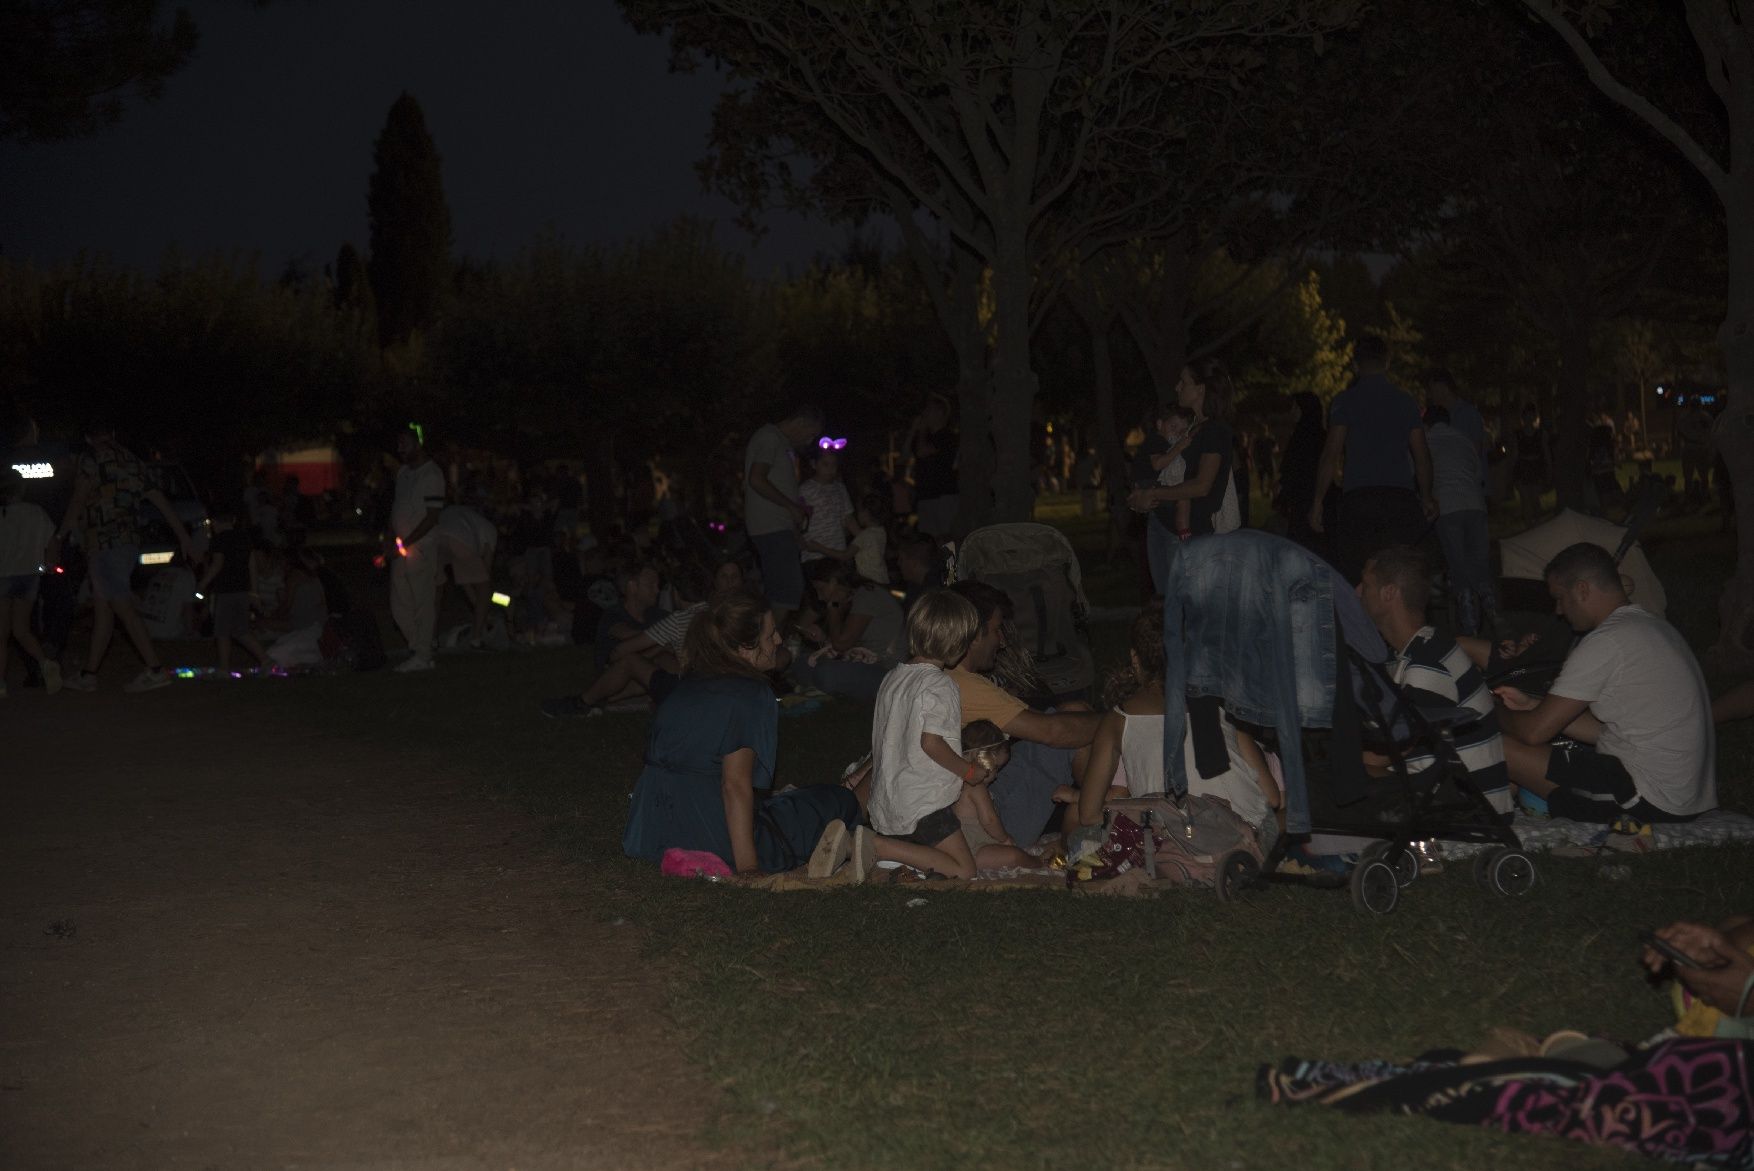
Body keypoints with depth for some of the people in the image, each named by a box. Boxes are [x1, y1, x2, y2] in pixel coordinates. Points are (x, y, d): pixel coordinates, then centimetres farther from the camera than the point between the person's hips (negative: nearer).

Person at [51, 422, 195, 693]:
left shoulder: (93, 459, -6)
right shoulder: (133, 462, 16)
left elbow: (77, 502, -10)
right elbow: (161, 500, 16)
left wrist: (58, 537, -3)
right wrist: (184, 538, 17)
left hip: (104, 544, -8)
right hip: (129, 542, 8)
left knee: (124, 608, -9)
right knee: (101, 607, 11)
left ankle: (155, 670, -14)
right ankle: (88, 675, 13)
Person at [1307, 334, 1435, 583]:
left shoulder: (1345, 400, 3)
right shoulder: (1405, 400, 12)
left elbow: (1331, 453, -3)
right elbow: (1421, 455, 12)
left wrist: (1317, 501, 0)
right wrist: (1426, 497, 24)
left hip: (1357, 498, -3)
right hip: (1401, 495, 3)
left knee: (1351, 573, -3)